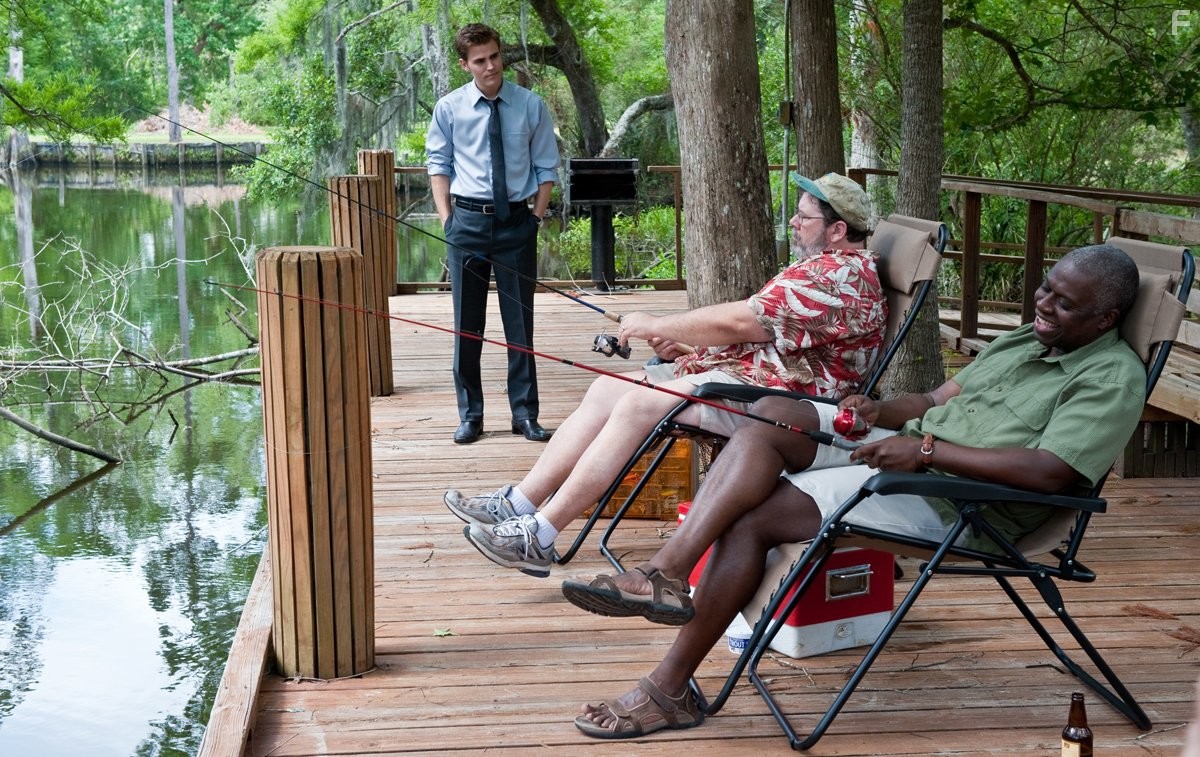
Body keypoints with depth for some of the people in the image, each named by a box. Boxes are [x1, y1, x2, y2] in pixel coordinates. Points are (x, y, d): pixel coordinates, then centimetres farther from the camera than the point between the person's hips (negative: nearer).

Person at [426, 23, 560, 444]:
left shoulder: (530, 106, 0)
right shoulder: (449, 108, 0)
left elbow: (546, 166, 5)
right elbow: (438, 164, 6)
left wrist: (537, 217, -3)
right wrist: (446, 218, -3)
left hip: (517, 221, 0)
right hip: (467, 220, 0)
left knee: (520, 320, 5)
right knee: (467, 321, 5)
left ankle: (525, 413, 14)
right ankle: (470, 415, 15)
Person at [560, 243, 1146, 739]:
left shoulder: (1113, 377, -6)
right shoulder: (1024, 341, 23)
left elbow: (1049, 472, -20)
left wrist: (926, 448, -20)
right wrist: (878, 412, 2)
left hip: (959, 500, -9)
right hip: (908, 449, 9)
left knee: (754, 515, -20)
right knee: (770, 415, -16)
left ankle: (669, 691, -14)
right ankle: (667, 571, -27)